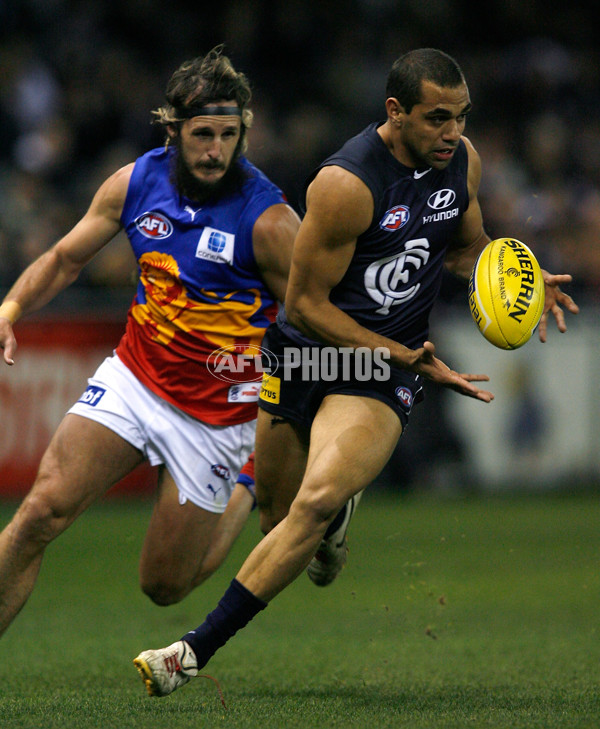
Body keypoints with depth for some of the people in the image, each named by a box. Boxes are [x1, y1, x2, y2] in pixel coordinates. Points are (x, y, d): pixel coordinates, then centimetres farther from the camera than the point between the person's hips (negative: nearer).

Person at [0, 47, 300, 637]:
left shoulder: (268, 220, -19)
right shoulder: (135, 183, -5)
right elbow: (65, 259, 8)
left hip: (214, 412, -3)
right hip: (131, 380, 3)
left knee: (164, 585, 6)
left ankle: (248, 494, 33)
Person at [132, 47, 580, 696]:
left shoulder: (462, 161, -1)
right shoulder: (347, 184, -21)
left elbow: (468, 249, 21)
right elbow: (304, 304, -17)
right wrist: (409, 357, -20)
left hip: (381, 374, 2)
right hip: (304, 352, -2)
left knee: (315, 504, -21)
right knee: (277, 511, 12)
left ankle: (197, 650, -19)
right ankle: (342, 505, 52)